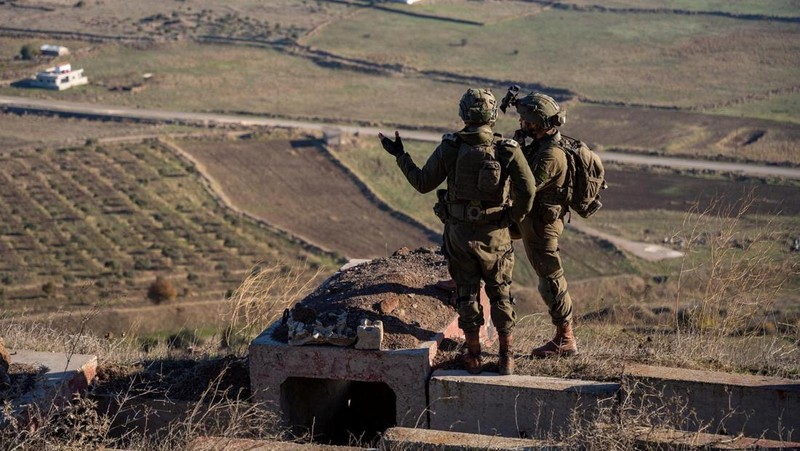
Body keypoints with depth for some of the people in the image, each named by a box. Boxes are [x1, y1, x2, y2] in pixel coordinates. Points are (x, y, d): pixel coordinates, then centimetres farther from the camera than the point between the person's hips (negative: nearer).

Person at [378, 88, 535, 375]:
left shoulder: (449, 148, -9)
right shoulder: (508, 150, -11)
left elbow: (423, 183, -2)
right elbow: (526, 190, -18)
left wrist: (400, 156, 11)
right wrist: (517, 217, 2)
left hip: (459, 233, 0)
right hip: (495, 234, 0)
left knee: (467, 292, 13)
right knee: (500, 293, 14)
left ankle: (474, 356, 18)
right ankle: (506, 357, 18)